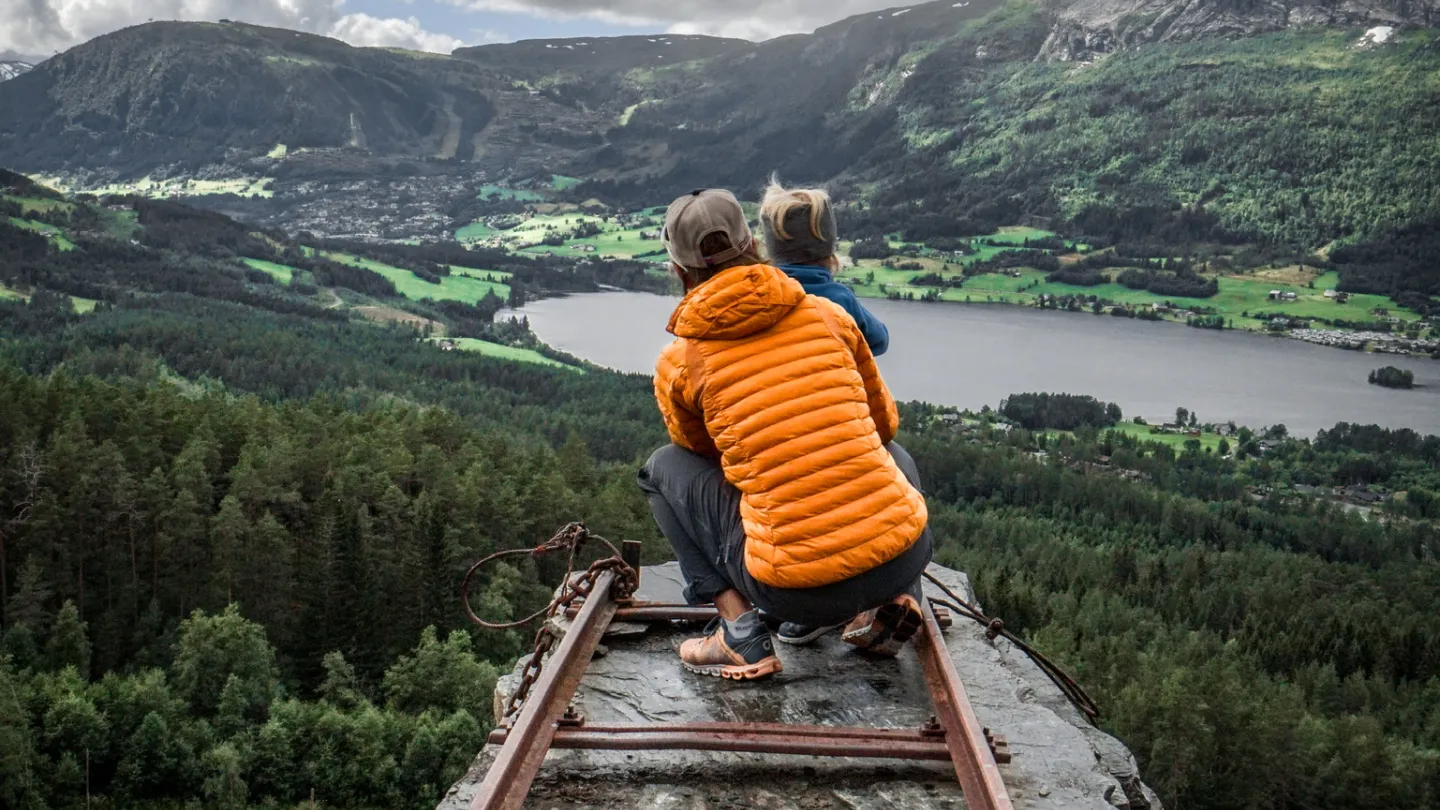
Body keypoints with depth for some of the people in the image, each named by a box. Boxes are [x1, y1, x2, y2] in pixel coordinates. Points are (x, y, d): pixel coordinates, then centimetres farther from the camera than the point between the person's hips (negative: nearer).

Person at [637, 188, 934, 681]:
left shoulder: (677, 364, 1)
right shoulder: (827, 314, 7)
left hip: (797, 591, -3)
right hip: (906, 558, 3)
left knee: (663, 468, 19)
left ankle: (740, 630, 6)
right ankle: (891, 605, 15)